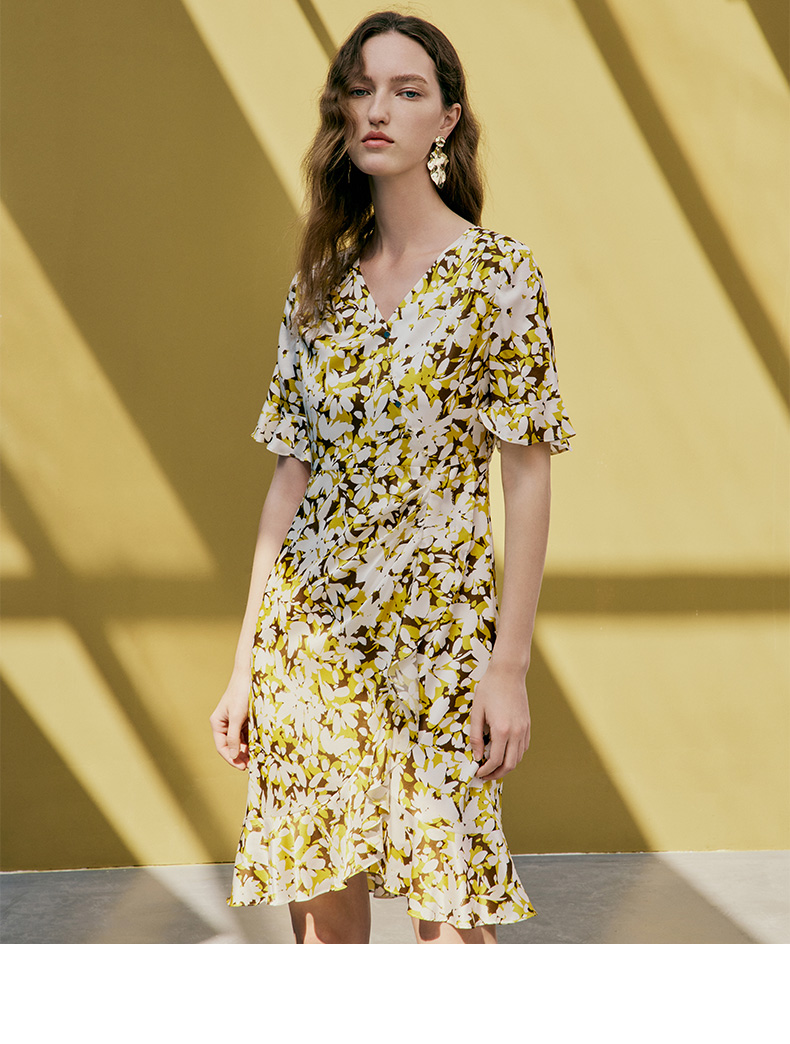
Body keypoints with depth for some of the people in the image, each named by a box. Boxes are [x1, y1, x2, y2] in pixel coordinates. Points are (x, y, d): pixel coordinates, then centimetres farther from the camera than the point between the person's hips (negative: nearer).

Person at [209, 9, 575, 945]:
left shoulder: (498, 271, -4)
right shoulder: (319, 282, 9)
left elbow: (527, 480, -6)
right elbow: (292, 475, 10)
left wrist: (509, 665, -11)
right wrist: (246, 663, 8)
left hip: (439, 630, -4)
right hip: (309, 636, 4)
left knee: (448, 916, -1)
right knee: (320, 903, 10)